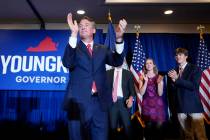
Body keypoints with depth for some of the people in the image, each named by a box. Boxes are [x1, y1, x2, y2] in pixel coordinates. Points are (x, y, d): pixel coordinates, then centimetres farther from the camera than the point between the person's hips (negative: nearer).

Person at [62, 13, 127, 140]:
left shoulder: (102, 49, 14)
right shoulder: (73, 48, 7)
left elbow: (117, 62, -3)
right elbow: (67, 63, -14)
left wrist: (119, 38, -18)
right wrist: (74, 34, -22)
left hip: (100, 102, 2)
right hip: (79, 102, -2)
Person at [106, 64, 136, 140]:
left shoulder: (128, 73, 7)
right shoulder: (108, 73, 10)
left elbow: (132, 88, 2)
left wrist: (131, 98, -16)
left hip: (124, 102, -1)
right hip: (112, 101, 1)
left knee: (127, 125, -1)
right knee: (113, 126, 9)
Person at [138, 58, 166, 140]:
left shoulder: (159, 77, 3)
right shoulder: (142, 78, 4)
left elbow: (160, 94, -4)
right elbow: (141, 93, -6)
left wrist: (159, 83, -18)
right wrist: (146, 81, -16)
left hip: (158, 104, 0)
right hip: (146, 105, 0)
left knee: (158, 127, -4)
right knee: (148, 127, -1)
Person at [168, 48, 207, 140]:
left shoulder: (195, 69, -1)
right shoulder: (174, 71, 11)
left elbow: (194, 86, -15)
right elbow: (173, 89, 6)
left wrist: (177, 78, -18)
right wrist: (173, 80, -13)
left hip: (194, 106, -4)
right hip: (180, 107, 4)